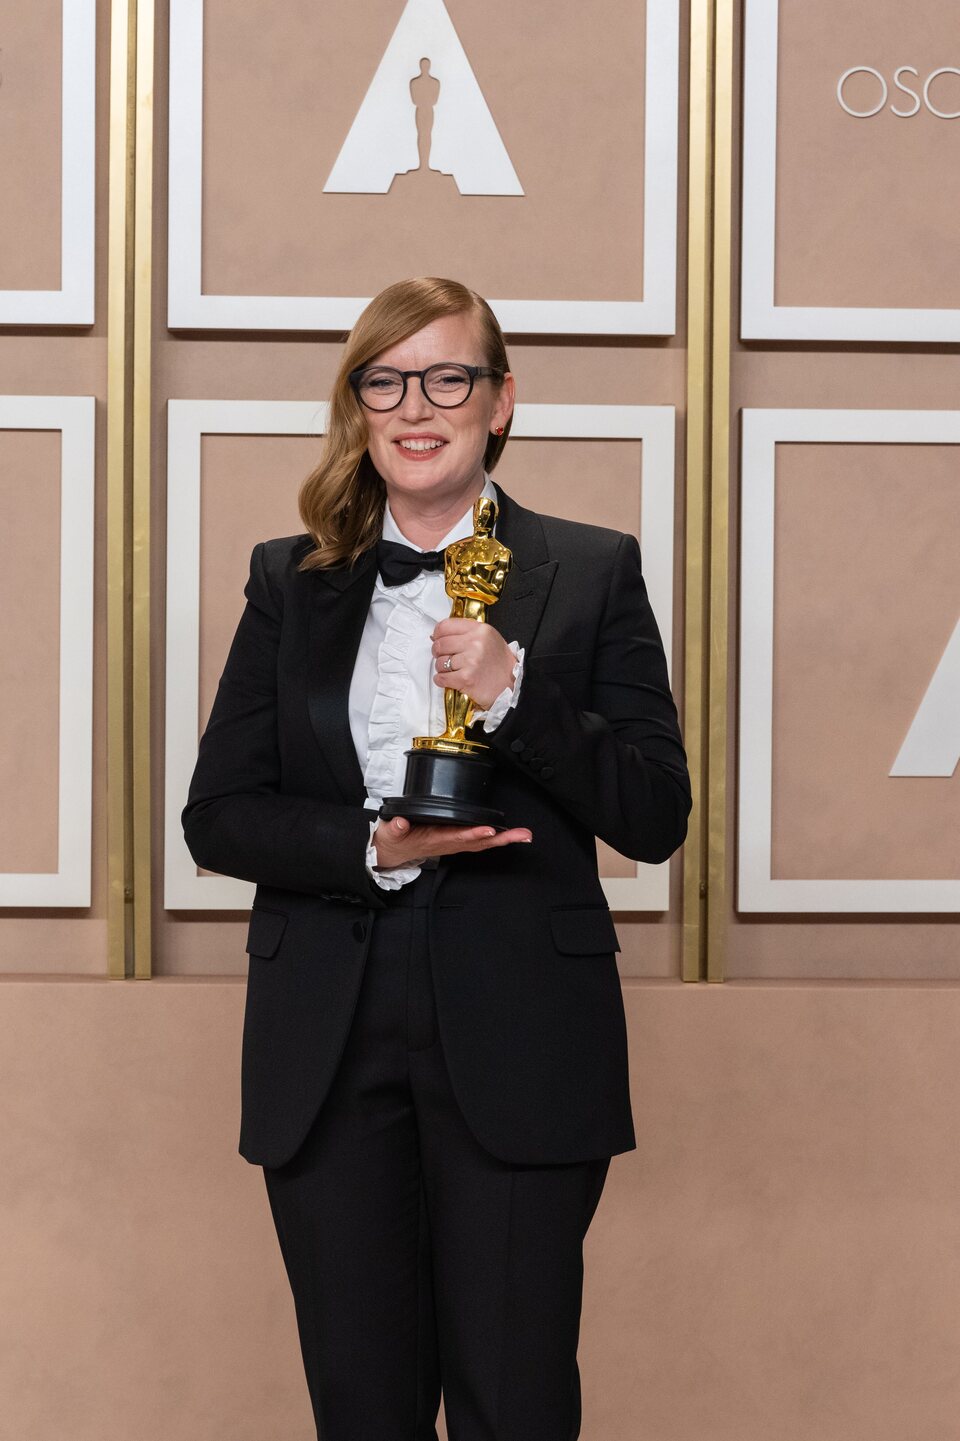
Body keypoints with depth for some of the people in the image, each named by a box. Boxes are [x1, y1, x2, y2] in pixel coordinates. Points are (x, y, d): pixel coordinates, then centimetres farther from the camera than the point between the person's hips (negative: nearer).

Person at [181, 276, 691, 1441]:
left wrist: (517, 693, -17)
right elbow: (215, 814, 5)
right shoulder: (288, 580, 9)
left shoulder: (592, 572, 3)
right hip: (328, 1044, 2)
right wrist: (370, 849, -13)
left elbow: (657, 819, -2)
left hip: (517, 1043, -2)